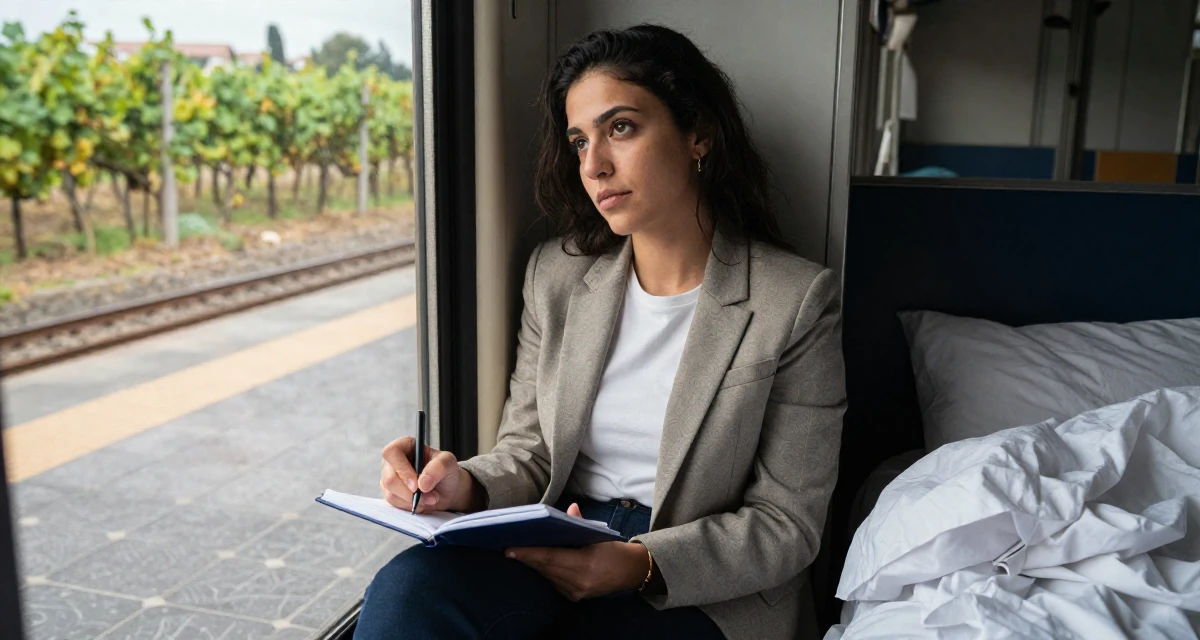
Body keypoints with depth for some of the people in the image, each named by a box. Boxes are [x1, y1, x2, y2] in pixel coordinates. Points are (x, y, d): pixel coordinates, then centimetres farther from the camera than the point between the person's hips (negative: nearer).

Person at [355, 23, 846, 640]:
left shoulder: (797, 302, -7)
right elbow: (527, 454, 9)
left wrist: (644, 564, -20)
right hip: (557, 546, 4)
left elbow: (786, 524, -5)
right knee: (405, 588, -28)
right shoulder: (556, 275, 6)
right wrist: (466, 485, -14)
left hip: (702, 588, -3)